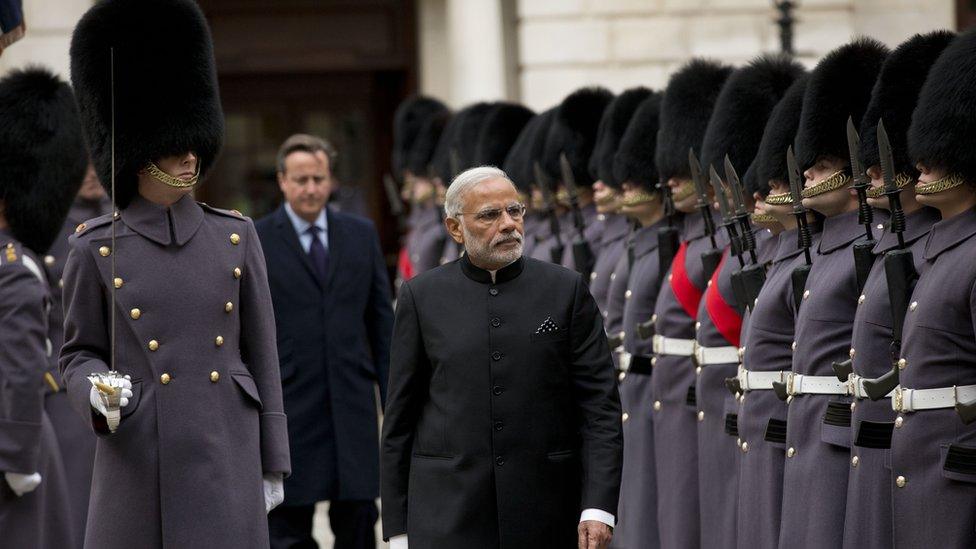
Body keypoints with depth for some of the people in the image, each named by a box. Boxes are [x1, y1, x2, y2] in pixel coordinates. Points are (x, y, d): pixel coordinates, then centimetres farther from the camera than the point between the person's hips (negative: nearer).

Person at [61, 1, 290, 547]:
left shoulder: (236, 237, 5)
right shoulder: (97, 248, 0)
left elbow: (261, 355, 8)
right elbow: (80, 355, 7)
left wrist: (272, 466, 6)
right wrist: (97, 395, -17)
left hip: (226, 456, 1)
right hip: (140, 457, -1)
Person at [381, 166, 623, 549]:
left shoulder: (566, 290, 5)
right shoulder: (422, 297, 5)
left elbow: (600, 406, 2)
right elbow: (400, 417, 7)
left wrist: (598, 507, -8)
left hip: (545, 517, 1)